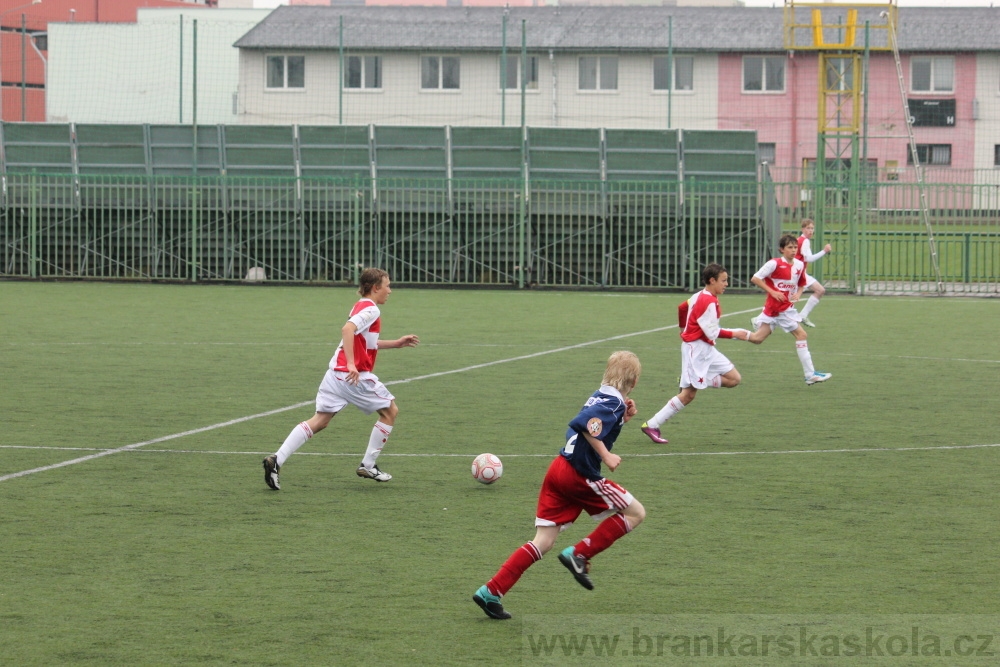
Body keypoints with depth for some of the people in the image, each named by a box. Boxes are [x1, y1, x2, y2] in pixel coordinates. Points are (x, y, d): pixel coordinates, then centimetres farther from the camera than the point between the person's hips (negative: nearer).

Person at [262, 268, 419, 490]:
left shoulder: (360, 306, 20)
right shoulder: (371, 310, -10)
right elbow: (347, 329, -26)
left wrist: (397, 343, 31)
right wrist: (351, 364, -32)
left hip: (336, 372, 9)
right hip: (356, 376, -9)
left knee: (320, 420, 5)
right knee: (390, 411, 9)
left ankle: (276, 460, -9)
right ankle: (368, 466, 11)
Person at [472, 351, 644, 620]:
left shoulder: (601, 396, 16)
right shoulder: (614, 401, -11)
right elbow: (586, 425, -27)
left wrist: (623, 418, 14)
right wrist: (606, 457, -24)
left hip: (560, 469, 8)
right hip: (580, 475, -8)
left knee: (543, 542, 6)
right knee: (636, 512, 6)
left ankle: (491, 592, -2)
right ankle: (579, 554, -1)